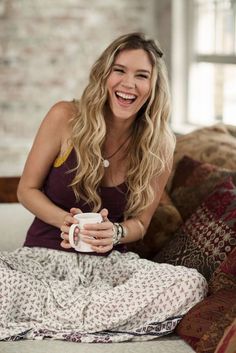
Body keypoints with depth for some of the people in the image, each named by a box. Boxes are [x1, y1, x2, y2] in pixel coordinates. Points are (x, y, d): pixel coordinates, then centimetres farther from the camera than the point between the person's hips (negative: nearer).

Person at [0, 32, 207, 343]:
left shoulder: (159, 146, -3)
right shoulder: (65, 118, -8)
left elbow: (140, 222, 6)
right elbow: (27, 190, 1)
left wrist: (116, 233, -18)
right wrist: (64, 220, -19)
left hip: (108, 263, 3)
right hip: (43, 256, -2)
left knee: (192, 285, -28)